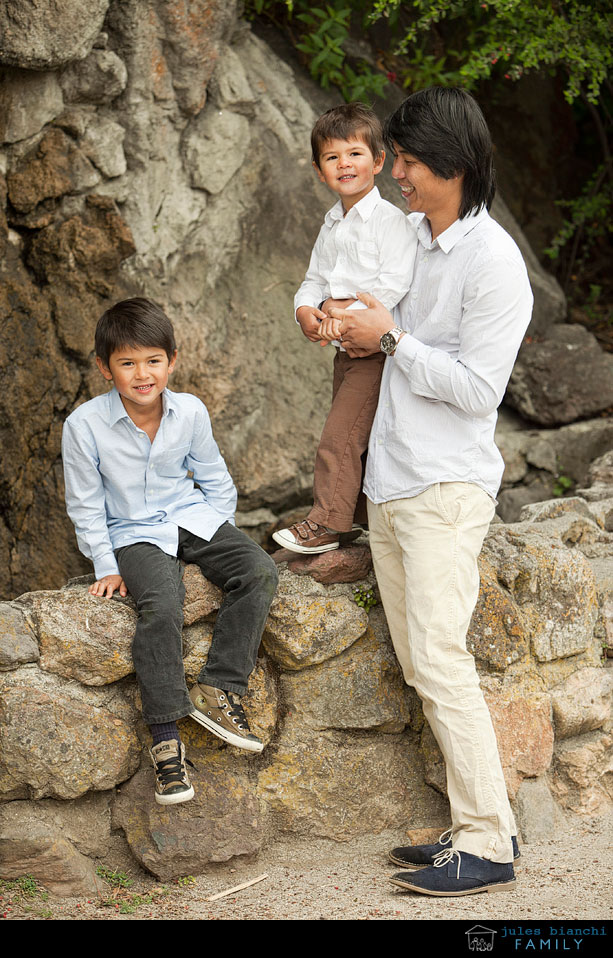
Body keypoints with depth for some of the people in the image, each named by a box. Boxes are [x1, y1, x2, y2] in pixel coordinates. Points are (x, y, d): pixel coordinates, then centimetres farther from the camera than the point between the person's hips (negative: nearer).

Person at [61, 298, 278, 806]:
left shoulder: (190, 412, -4)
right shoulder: (85, 425, -14)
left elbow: (216, 480, 11)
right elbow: (85, 504, -3)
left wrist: (220, 542, 6)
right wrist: (106, 567, -6)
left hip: (193, 518, 4)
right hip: (134, 535, -4)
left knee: (260, 570, -22)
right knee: (161, 606, -32)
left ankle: (217, 689, -17)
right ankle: (166, 738, -27)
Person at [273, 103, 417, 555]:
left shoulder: (390, 220, -13)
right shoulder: (332, 225, 14)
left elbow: (394, 283, -22)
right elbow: (315, 279, 18)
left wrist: (348, 316, -24)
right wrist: (306, 310, -4)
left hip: (377, 348, -8)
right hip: (345, 348, 8)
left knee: (340, 435, -11)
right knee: (356, 438, 14)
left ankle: (326, 522, -5)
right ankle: (362, 515, 26)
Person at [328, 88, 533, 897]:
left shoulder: (492, 260, -14)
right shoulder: (422, 237, 13)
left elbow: (476, 387, -17)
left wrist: (392, 339, -12)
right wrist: (370, 342, 8)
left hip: (447, 487, -9)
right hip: (392, 483, 9)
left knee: (439, 657, -13)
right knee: (419, 663, 9)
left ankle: (488, 842, -9)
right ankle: (473, 824, 15)